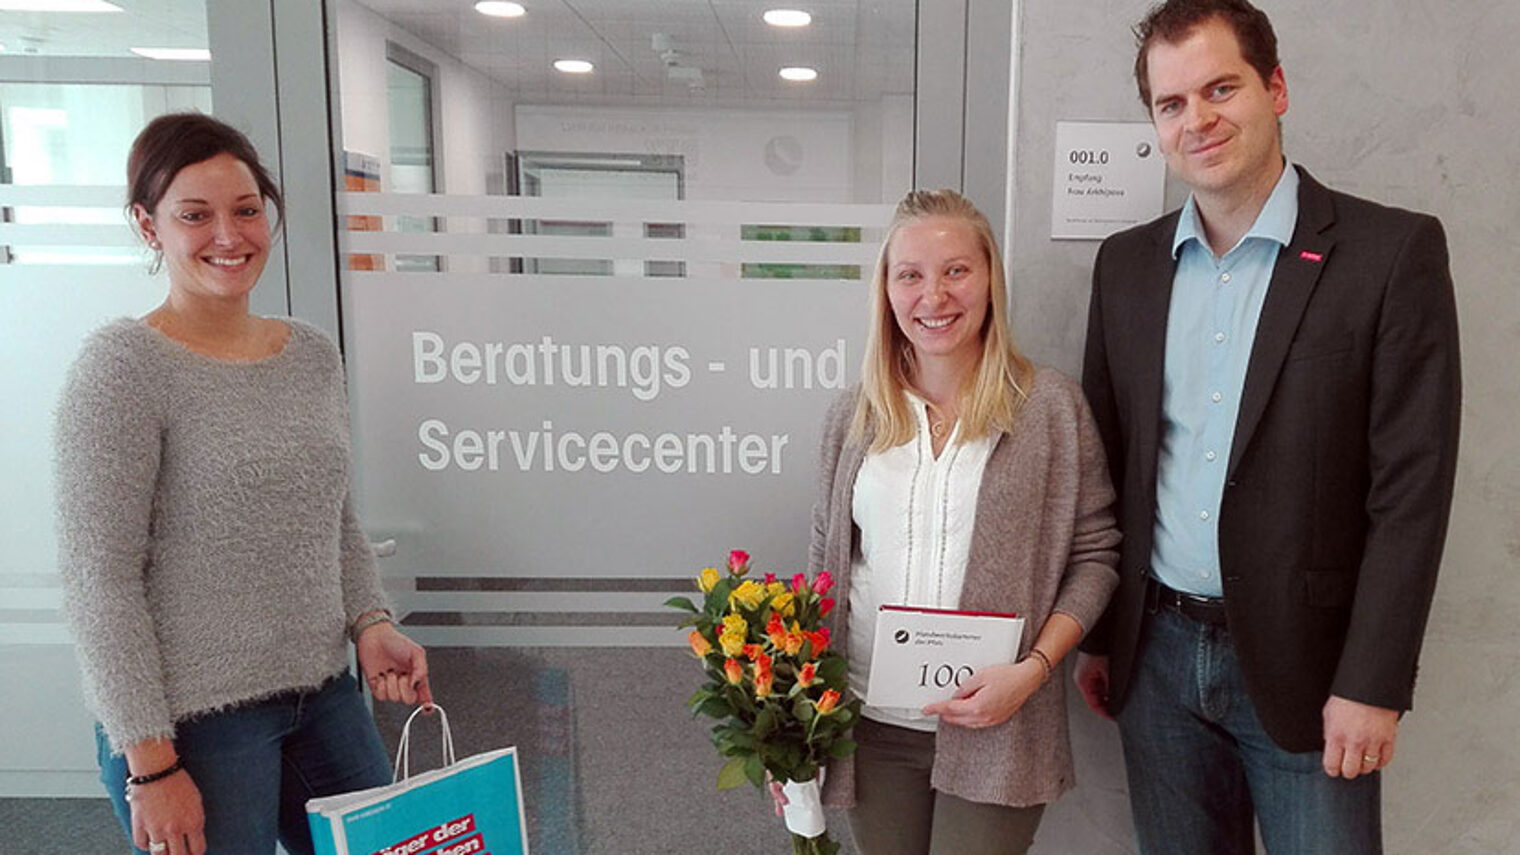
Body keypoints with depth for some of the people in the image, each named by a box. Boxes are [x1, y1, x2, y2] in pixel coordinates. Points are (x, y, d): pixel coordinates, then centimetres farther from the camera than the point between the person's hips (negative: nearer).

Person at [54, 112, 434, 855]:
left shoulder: (314, 355, 6)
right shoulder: (123, 367, -12)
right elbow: (99, 580, -13)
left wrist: (369, 623, -1)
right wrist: (149, 761, -13)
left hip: (327, 696, 6)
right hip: (192, 720, -6)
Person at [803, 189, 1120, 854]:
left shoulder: (1053, 407, -5)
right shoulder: (853, 417, 4)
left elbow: (1094, 556, -2)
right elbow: (826, 560, 8)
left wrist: (1033, 669, -14)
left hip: (995, 729, -3)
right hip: (871, 725, 3)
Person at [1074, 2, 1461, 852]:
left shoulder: (1394, 250, -7)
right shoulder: (1126, 264, 5)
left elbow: (1411, 486, -10)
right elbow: (1106, 463, 8)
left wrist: (1373, 684, -12)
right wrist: (1094, 636, 9)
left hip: (1305, 662, -3)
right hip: (1156, 654, 4)